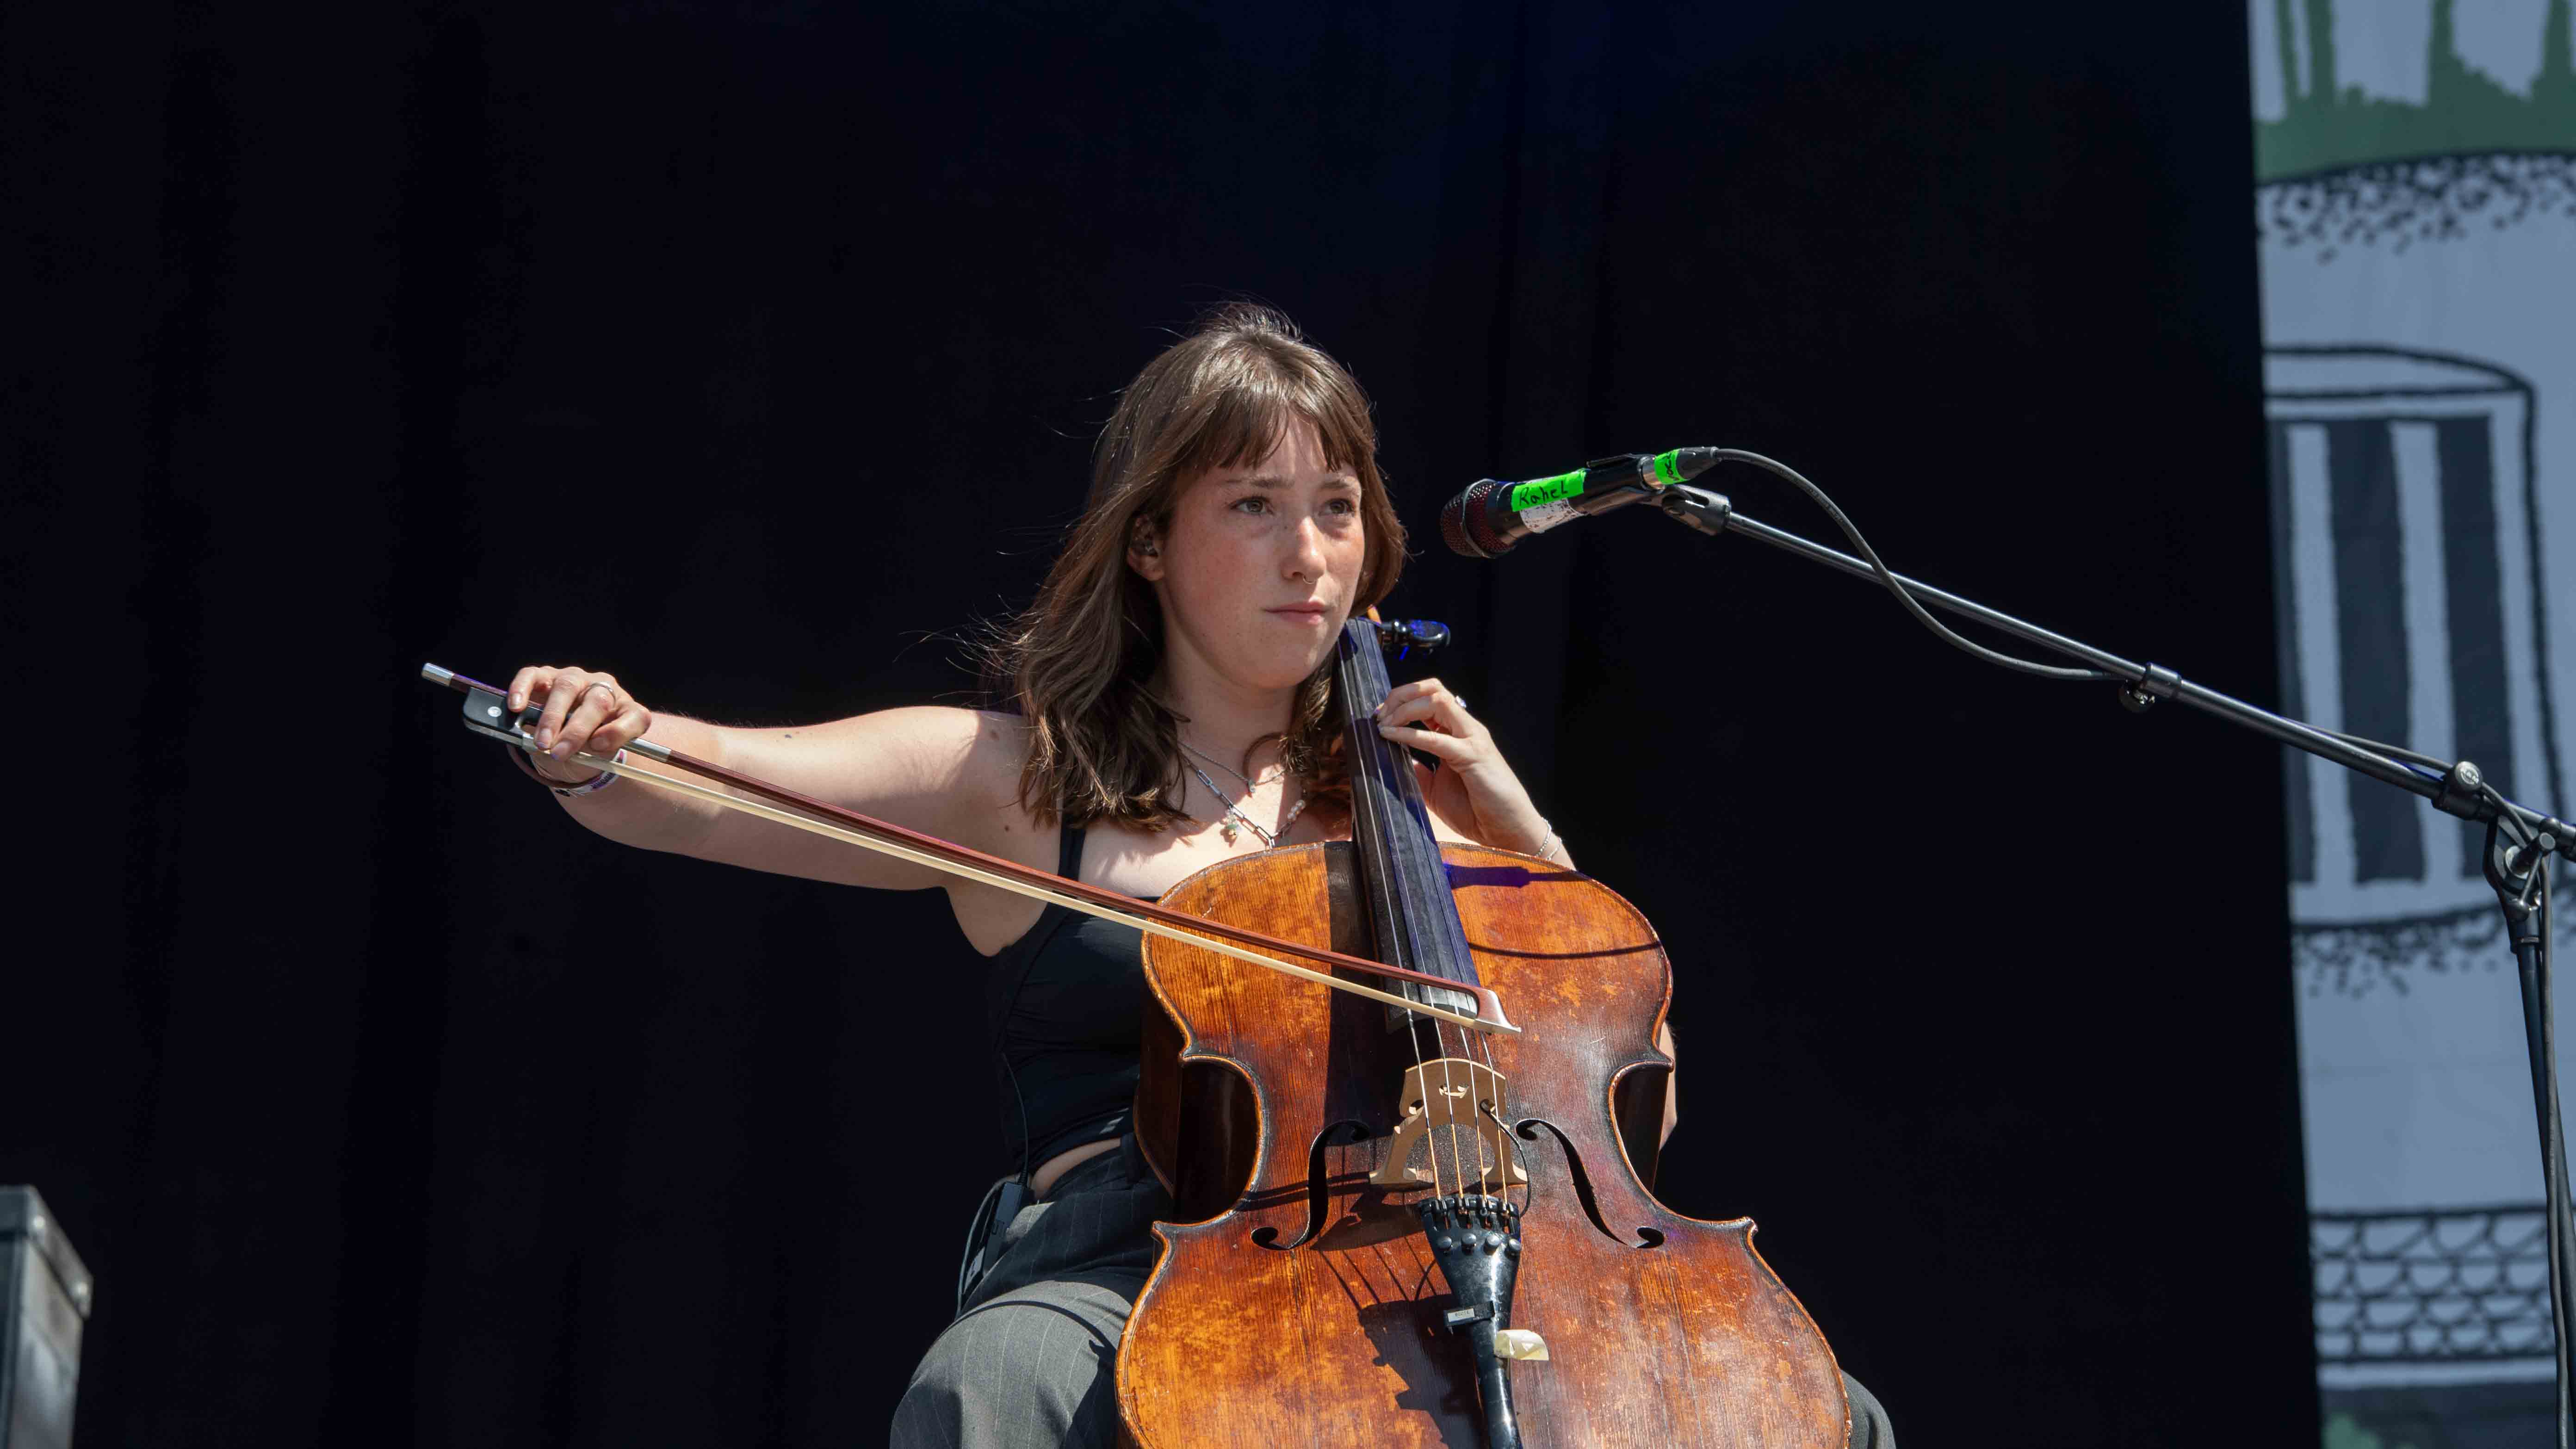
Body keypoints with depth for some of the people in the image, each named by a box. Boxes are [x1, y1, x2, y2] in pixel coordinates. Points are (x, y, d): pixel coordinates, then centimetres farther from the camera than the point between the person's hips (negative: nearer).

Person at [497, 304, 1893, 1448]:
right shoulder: (1016, 779, 13)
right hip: (1122, 1265, -3)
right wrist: (600, 746, -24)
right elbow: (684, 795, 0)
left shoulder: (1392, 801, 22)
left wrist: (1520, 840, 6)